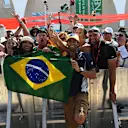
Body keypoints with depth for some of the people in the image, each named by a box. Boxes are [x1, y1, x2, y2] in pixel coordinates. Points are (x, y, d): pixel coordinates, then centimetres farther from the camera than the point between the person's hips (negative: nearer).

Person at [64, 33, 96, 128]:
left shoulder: (85, 56, -3)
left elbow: (93, 75, -3)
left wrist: (79, 70, -18)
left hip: (81, 92, -3)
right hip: (67, 93, 3)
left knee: (79, 119, -26)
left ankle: (84, 114, 5)